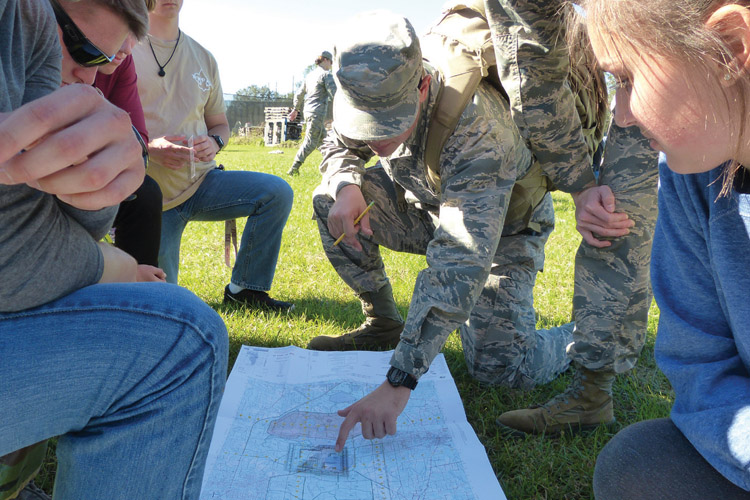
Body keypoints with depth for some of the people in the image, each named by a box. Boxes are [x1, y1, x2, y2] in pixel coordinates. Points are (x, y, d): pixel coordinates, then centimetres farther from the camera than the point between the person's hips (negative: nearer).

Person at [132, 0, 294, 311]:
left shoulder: (203, 58, 11)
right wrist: (147, 147, -25)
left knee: (278, 193, -19)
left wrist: (214, 142, -8)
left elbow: (220, 123, 17)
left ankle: (243, 289, -4)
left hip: (200, 183, 4)